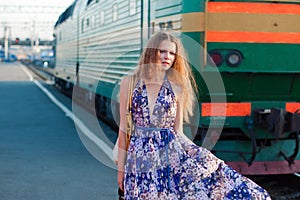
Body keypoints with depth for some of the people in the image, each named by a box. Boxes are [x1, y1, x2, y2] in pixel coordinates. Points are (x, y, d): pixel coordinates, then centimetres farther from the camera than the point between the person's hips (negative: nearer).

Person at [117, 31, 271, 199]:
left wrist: (200, 154, -1)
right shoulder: (129, 83, 2)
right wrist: (121, 168, 3)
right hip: (140, 155, -1)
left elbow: (178, 131, 8)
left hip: (171, 152, 1)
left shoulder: (177, 88, 4)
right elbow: (124, 128, 4)